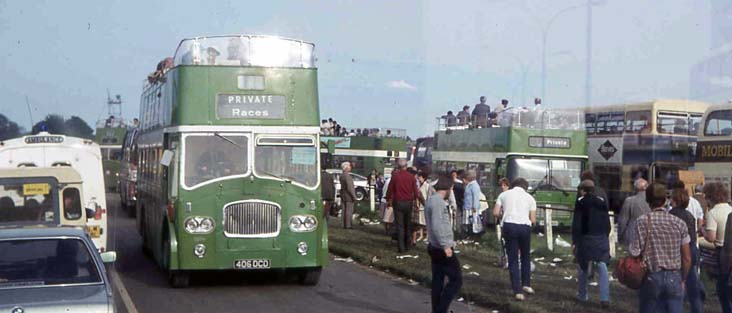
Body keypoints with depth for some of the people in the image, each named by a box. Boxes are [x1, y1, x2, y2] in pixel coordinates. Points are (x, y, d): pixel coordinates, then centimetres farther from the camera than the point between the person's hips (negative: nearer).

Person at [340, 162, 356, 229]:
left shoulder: (341, 176, 10)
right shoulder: (347, 176, -20)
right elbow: (349, 188, -22)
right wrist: (354, 197, -17)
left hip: (343, 195, 9)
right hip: (348, 196, -9)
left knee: (345, 210, 12)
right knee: (349, 211, -5)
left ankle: (345, 224, 16)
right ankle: (348, 225, -4)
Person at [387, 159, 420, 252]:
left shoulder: (395, 176, -8)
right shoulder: (411, 176, -4)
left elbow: (390, 189, -2)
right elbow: (415, 191, 0)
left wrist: (389, 200, 13)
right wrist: (415, 200, 15)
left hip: (398, 202, -2)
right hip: (409, 202, 2)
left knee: (400, 226, 1)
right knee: (408, 225, 13)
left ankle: (401, 247, -3)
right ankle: (407, 246, 18)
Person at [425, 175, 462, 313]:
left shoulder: (431, 200, 13)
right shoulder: (438, 202, -18)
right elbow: (437, 226, -26)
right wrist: (445, 246, -24)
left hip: (435, 247, 10)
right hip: (442, 248, -10)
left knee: (438, 280, 12)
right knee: (456, 279, -5)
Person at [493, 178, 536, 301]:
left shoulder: (504, 194, 12)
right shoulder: (529, 197, 11)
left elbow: (496, 213, 4)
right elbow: (533, 220, 6)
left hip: (509, 226, 0)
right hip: (525, 226, 0)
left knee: (513, 259, 5)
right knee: (525, 257, 22)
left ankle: (517, 291, 2)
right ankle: (526, 284, 22)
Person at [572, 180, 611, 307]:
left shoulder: (580, 202, -6)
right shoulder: (602, 202, 7)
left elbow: (576, 223, -8)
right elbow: (607, 223, 10)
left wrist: (574, 241, -6)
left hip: (585, 238, -3)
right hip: (601, 238, 3)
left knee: (583, 267, 13)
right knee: (602, 267, -1)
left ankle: (582, 295, 22)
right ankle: (605, 298, -11)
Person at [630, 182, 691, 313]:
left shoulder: (642, 222, -6)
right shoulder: (679, 223, 1)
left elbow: (635, 253, -10)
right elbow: (687, 258, 4)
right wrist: (683, 280, 17)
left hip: (651, 277, -1)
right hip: (674, 278, 1)